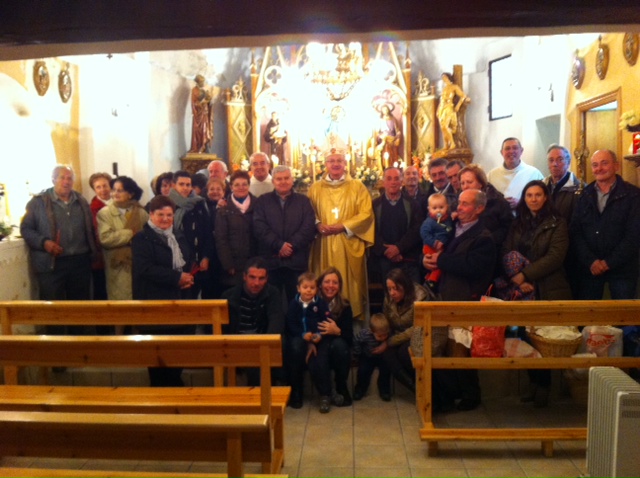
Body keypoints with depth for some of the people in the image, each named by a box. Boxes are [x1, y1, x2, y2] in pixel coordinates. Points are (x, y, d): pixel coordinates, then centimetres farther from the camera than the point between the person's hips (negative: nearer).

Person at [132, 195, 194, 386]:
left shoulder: (178, 236, 15)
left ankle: (174, 382, 30)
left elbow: (188, 261, 20)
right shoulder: (142, 239, -7)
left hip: (179, 300, 6)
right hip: (155, 303, -6)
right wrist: (177, 278, -20)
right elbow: (146, 269, -19)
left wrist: (188, 277, -3)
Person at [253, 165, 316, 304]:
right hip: (270, 260, 0)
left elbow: (309, 227, -1)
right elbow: (259, 227, -3)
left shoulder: (303, 201, 12)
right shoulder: (262, 201, 10)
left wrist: (291, 245, -12)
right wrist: (279, 245, -13)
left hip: (296, 260, 0)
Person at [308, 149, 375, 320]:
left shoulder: (357, 187, 5)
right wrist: (318, 224, -12)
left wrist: (344, 226, -14)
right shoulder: (315, 188, 11)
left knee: (349, 283, 1)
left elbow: (366, 213, -4)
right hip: (324, 245, 2)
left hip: (349, 245, -1)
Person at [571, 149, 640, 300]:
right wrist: (590, 261, -11)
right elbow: (576, 232, 1)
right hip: (589, 268, 2)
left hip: (621, 269, -2)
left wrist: (610, 262, -13)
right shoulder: (584, 195, 6)